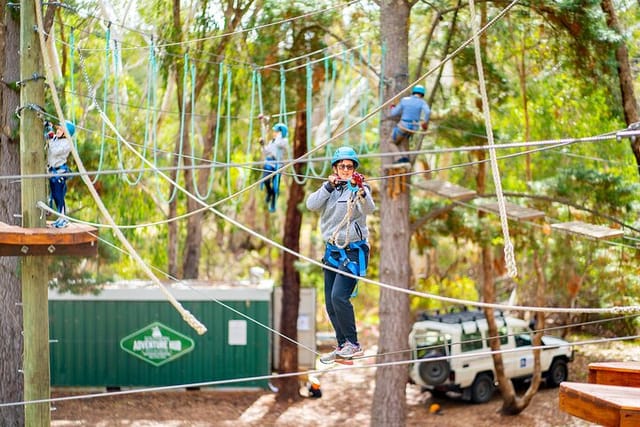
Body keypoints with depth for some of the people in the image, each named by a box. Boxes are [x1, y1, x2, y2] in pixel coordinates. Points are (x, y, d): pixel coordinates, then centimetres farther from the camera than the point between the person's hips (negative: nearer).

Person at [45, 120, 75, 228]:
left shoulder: (67, 143, -13)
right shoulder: (55, 138, 8)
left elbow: (55, 151, -25)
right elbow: (44, 138, 20)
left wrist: (51, 139, -21)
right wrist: (46, 126, 6)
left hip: (60, 171, -8)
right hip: (52, 170, 8)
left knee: (59, 196, -9)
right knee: (54, 196, 11)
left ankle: (64, 219, -3)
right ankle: (60, 219, 18)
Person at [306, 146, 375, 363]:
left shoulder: (359, 189, -5)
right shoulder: (328, 189, 10)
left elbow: (369, 209, -25)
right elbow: (311, 205, -6)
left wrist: (361, 191, -44)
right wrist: (329, 186, -17)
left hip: (353, 251, -6)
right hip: (332, 251, 6)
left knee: (339, 296, -20)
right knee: (330, 304, 8)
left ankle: (353, 344, -11)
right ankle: (342, 347, 19)